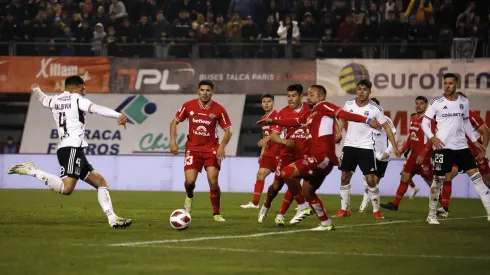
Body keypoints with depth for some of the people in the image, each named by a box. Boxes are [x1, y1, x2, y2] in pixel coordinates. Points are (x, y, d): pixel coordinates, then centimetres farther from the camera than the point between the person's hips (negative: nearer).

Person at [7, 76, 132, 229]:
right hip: (72, 148, -10)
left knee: (100, 182, 11)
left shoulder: (55, 100, 20)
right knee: (66, 189, -25)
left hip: (64, 148, 10)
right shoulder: (77, 99, -1)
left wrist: (36, 90, 65)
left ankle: (112, 219, 3)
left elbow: (43, 99, 43)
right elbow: (96, 109, -19)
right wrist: (118, 116, -29)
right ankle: (31, 171, -18)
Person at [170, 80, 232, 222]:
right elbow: (174, 122, 5)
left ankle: (216, 214, 6)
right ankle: (189, 197, 26)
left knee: (213, 182, -11)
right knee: (190, 181, -11)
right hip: (193, 148, 1)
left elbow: (228, 131, -1)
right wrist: (173, 142, -5)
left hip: (212, 149, 0)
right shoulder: (188, 106, -6)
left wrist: (222, 146, -18)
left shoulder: (219, 109, -8)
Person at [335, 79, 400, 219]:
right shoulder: (348, 104, 0)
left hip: (366, 148, -3)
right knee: (344, 177, 6)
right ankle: (344, 209, 17)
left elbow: (386, 127, -3)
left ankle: (376, 210, 4)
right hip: (349, 146, 3)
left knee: (370, 179, -7)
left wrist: (394, 146, -7)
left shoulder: (375, 108, -9)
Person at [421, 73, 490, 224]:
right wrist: (432, 137, -18)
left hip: (461, 146, 4)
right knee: (438, 180, 0)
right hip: (443, 147, -4)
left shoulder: (464, 102, 7)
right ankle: (431, 215, 14)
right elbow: (425, 123, -3)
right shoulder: (436, 102, -5)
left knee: (476, 176, -2)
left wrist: (474, 140, 16)